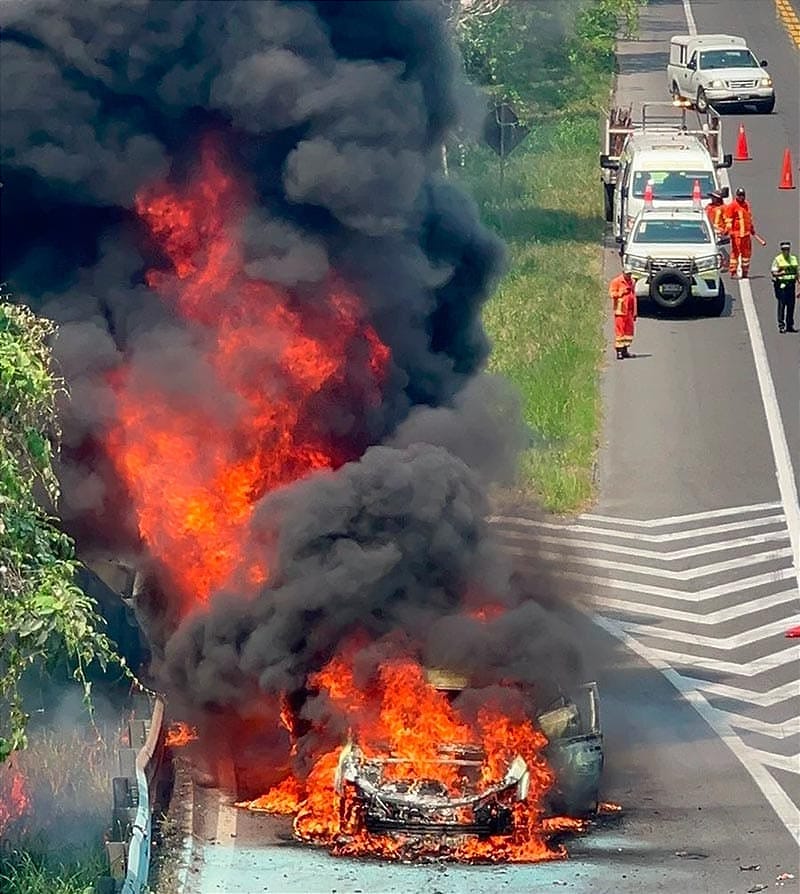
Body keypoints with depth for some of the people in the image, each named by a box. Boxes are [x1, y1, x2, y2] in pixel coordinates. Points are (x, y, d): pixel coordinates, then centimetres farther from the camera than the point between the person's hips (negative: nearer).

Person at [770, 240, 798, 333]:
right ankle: (781, 325, -3)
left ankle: (790, 325, 14)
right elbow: (773, 272, -5)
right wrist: (780, 273, -23)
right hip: (781, 284, -5)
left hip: (791, 284, 5)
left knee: (791, 305, 7)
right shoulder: (778, 259, -2)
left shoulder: (793, 259, 14)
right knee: (782, 305, -6)